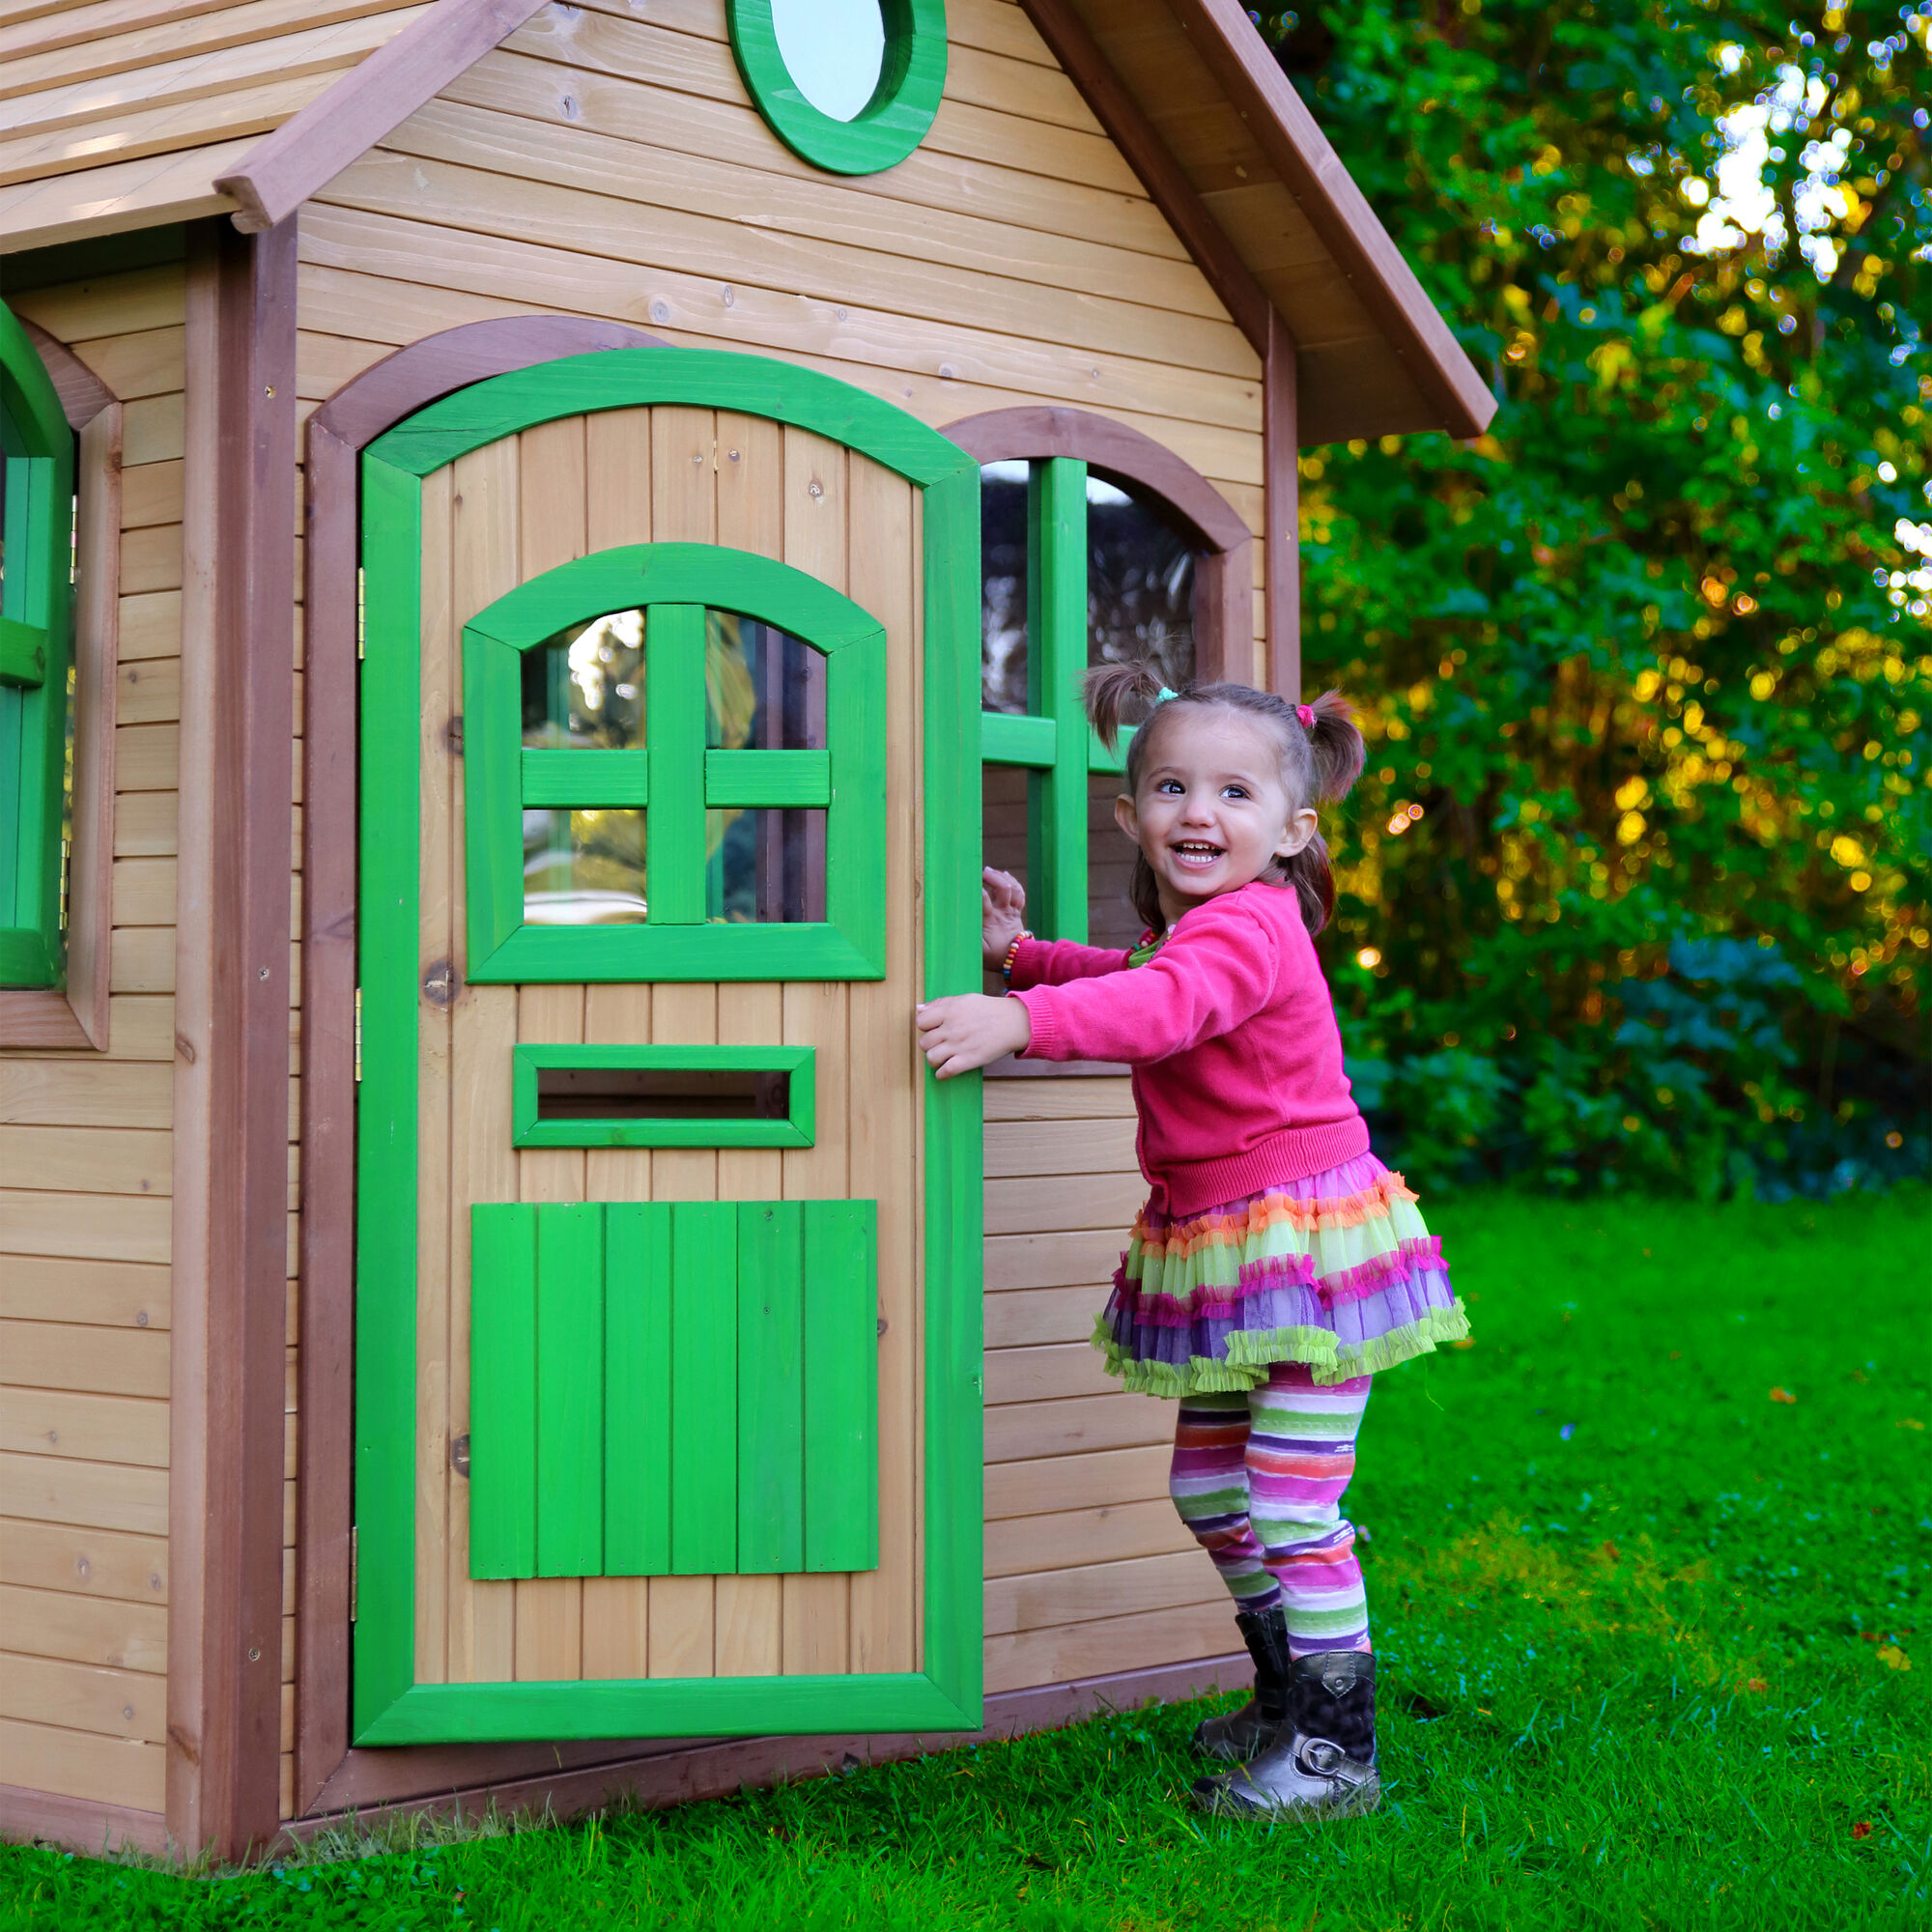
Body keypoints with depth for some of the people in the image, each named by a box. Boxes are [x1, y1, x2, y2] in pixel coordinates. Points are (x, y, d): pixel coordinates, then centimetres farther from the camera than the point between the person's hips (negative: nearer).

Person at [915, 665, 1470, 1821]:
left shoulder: (1249, 927, -20)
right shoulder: (1191, 933, 12)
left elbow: (1163, 1008, -40)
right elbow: (1133, 982, 34)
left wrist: (1020, 1021, -50)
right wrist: (1020, 952, 21)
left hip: (1306, 1236, -10)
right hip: (1220, 1249, 10)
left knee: (1294, 1505, -8)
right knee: (1207, 1487, 17)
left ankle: (1338, 1750, 3)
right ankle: (1288, 1698, 34)